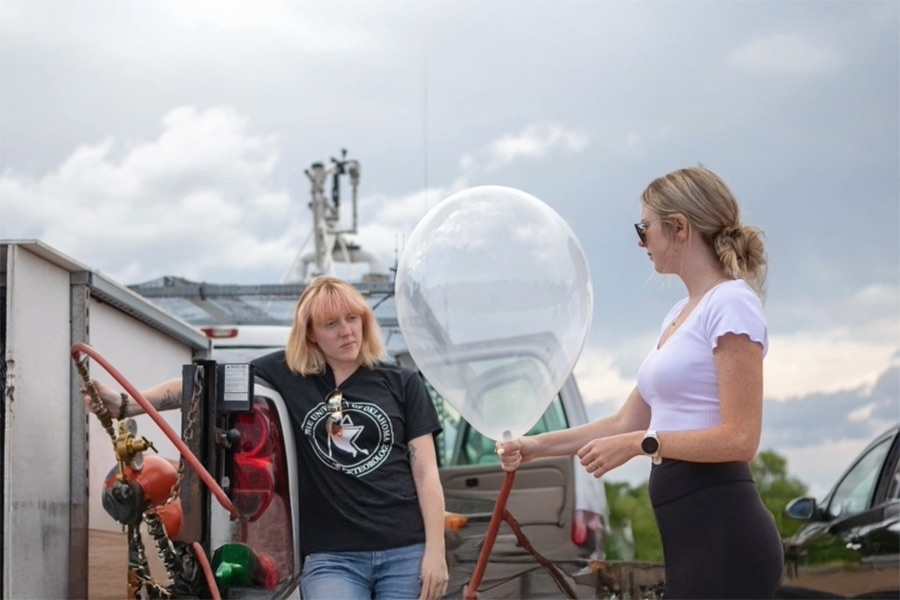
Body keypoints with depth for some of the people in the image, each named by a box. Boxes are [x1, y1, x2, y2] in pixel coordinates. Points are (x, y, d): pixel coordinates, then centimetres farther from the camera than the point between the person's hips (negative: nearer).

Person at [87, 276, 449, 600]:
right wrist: (126, 405, -10)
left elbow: (426, 473, 4)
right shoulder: (287, 373, 5)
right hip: (331, 556, -1)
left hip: (405, 553, 1)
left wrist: (435, 551, -4)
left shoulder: (402, 384, 6)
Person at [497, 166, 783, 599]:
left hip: (721, 534, -9)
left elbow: (740, 439, -16)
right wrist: (539, 446, 25)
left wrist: (643, 444, -15)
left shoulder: (731, 304, -9)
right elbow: (627, 423, 26)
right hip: (692, 534, 9)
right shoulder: (680, 315, 20)